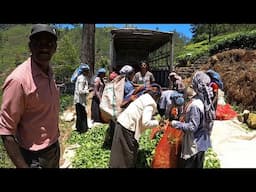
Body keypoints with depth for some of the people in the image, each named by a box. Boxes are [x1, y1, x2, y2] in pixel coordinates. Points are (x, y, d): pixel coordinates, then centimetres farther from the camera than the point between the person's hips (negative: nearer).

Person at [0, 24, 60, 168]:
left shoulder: (49, 73, 1)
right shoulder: (18, 79, -23)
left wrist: (55, 143, 12)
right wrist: (23, 166, -22)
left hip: (54, 149, 8)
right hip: (35, 157, -7)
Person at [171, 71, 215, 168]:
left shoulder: (195, 104, -27)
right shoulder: (207, 100, -1)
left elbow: (192, 127, -24)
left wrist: (176, 124, -15)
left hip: (194, 145, -8)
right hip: (202, 143, 8)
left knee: (188, 165, 7)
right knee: (198, 166, 21)